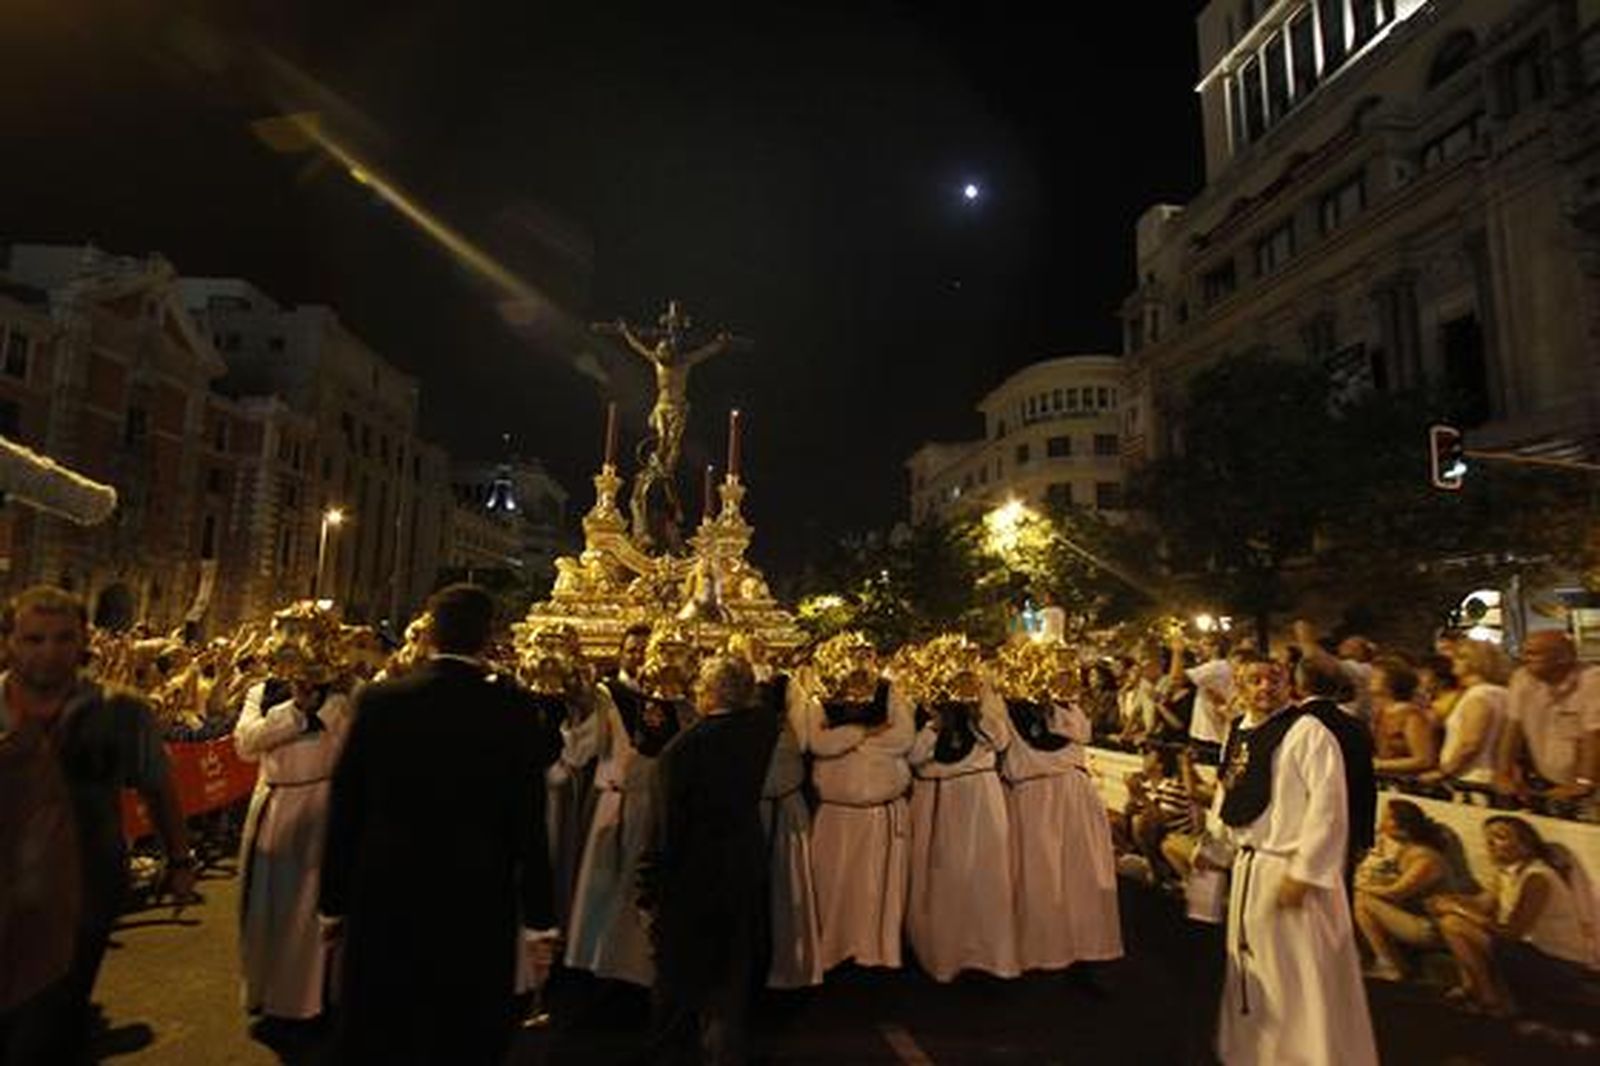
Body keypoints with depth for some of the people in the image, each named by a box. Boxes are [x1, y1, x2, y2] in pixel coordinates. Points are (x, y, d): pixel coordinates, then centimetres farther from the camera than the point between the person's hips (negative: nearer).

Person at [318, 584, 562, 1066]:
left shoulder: (379, 700, -8)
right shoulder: (514, 708, -14)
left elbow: (344, 810, -2)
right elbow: (529, 822, -12)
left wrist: (333, 903, 10)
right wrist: (539, 921, -2)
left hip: (384, 902, 1)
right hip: (477, 906, -1)